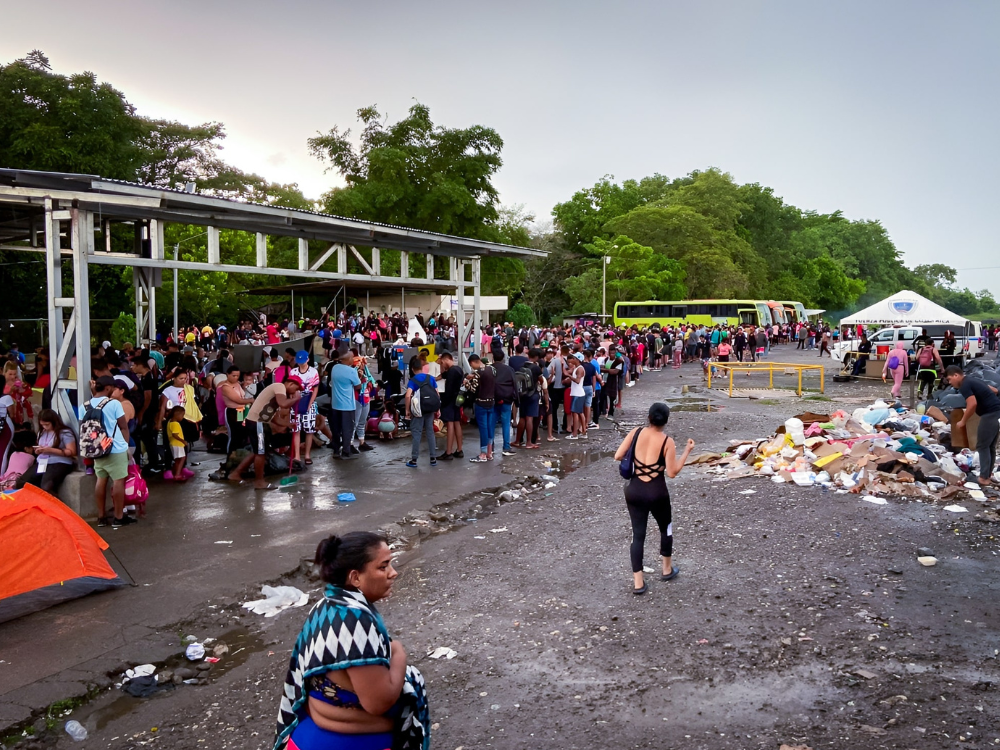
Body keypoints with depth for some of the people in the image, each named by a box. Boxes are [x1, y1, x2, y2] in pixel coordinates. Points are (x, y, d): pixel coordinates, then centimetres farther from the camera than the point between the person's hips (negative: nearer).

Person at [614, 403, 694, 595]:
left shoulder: (636, 433, -5)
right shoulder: (667, 441, -12)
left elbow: (617, 456, -5)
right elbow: (672, 472, -12)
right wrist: (687, 451, -4)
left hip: (634, 492, 2)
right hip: (657, 493, -2)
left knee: (638, 534, 9)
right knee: (666, 529, 24)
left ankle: (638, 582, 10)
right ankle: (667, 570, 39)